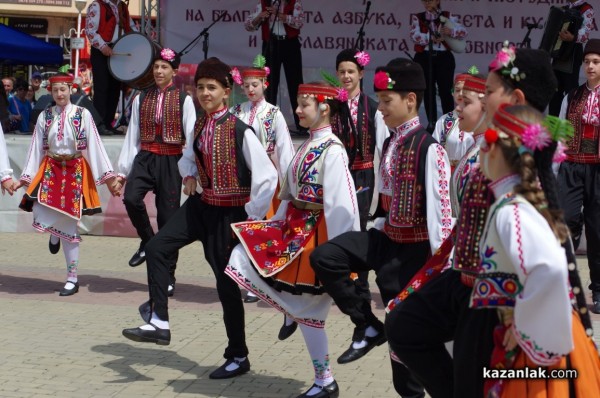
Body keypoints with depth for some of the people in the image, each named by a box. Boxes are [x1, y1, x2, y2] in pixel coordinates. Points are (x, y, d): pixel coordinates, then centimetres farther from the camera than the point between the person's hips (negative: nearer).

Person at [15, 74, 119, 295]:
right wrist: (25, 178, 2)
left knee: (69, 224, 0)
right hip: (51, 169, 2)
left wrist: (108, 177, -8)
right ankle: (55, 234, 21)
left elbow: (94, 146, -5)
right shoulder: (45, 117, 5)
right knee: (40, 214, -19)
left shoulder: (82, 115, -3)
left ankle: (72, 279, 9)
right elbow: (36, 148, 6)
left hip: (75, 171, -2)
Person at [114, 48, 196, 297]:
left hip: (170, 161, -2)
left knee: (168, 216, 0)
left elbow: (192, 136, -4)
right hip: (145, 157, 2)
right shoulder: (141, 99, 9)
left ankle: (168, 276, 12)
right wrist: (122, 171, 6)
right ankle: (148, 241, 5)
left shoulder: (184, 100, 0)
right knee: (131, 199, -24)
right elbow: (132, 136, 8)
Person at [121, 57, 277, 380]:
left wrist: (252, 219, -17)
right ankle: (158, 323, 6)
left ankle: (238, 357, 16)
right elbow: (188, 157, 25)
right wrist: (189, 176, 2)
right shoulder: (199, 126, 3)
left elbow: (267, 177, -20)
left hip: (228, 214, -7)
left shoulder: (240, 131, -21)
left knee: (226, 282, 1)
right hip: (201, 205, 7)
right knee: (157, 247, -3)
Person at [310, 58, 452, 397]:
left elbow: (440, 208, -20)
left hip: (412, 249, -8)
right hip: (386, 237, 8)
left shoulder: (429, 149, -18)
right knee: (324, 257, -7)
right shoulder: (390, 144, 7)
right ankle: (368, 327, 4)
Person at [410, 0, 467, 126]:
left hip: (444, 58, -1)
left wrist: (451, 31, -22)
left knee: (445, 91, -4)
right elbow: (414, 36, -10)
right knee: (428, 92, 5)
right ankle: (432, 123, 12)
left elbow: (463, 31, -1)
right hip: (424, 58, 1)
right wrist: (432, 37, -24)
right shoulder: (417, 18, 5)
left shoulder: (447, 16, 6)